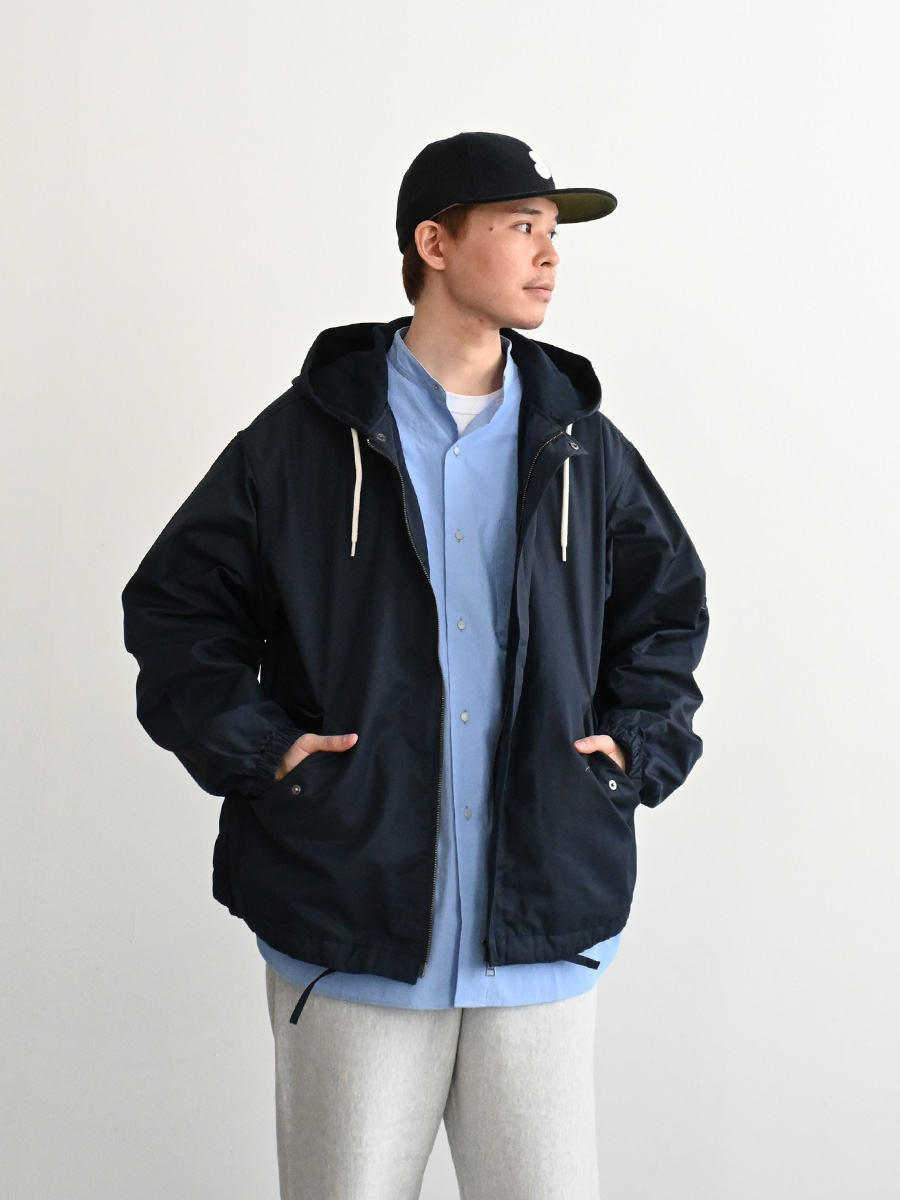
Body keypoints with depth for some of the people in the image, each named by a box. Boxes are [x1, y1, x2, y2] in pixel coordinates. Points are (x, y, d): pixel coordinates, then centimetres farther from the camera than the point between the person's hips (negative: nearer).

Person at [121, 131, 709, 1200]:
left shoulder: (584, 448, 9)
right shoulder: (305, 437, 0)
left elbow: (669, 606, 21)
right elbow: (173, 602, 5)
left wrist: (639, 742, 7)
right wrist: (251, 748, -6)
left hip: (544, 936, 3)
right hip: (349, 929, -2)